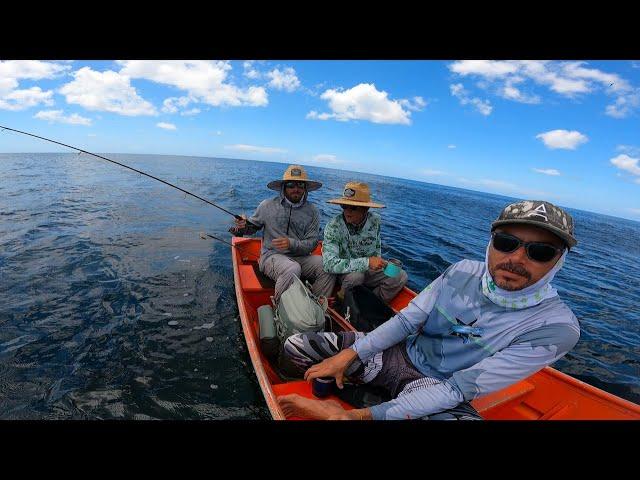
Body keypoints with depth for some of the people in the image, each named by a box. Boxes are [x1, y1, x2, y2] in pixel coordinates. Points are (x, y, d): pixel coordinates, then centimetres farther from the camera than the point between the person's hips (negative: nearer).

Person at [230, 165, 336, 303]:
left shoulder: (312, 211, 3)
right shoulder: (267, 206, 2)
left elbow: (312, 242, -4)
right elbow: (253, 226, 16)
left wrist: (292, 244, -21)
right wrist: (243, 227, -8)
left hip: (301, 257, 3)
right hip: (272, 255, -2)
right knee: (292, 269, -36)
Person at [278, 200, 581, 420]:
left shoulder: (556, 328, -21)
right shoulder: (463, 271, -9)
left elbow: (459, 389, -26)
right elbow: (406, 320, -6)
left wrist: (358, 416, -32)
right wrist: (347, 355, -17)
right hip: (400, 351, 3)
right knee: (296, 345, -6)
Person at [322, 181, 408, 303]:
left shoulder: (375, 220, -8)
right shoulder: (333, 226, -22)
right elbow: (329, 264, -34)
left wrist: (378, 263, -3)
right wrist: (367, 262, -36)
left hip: (370, 271, 4)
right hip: (346, 274, -4)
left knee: (401, 276, -15)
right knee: (355, 275, -35)